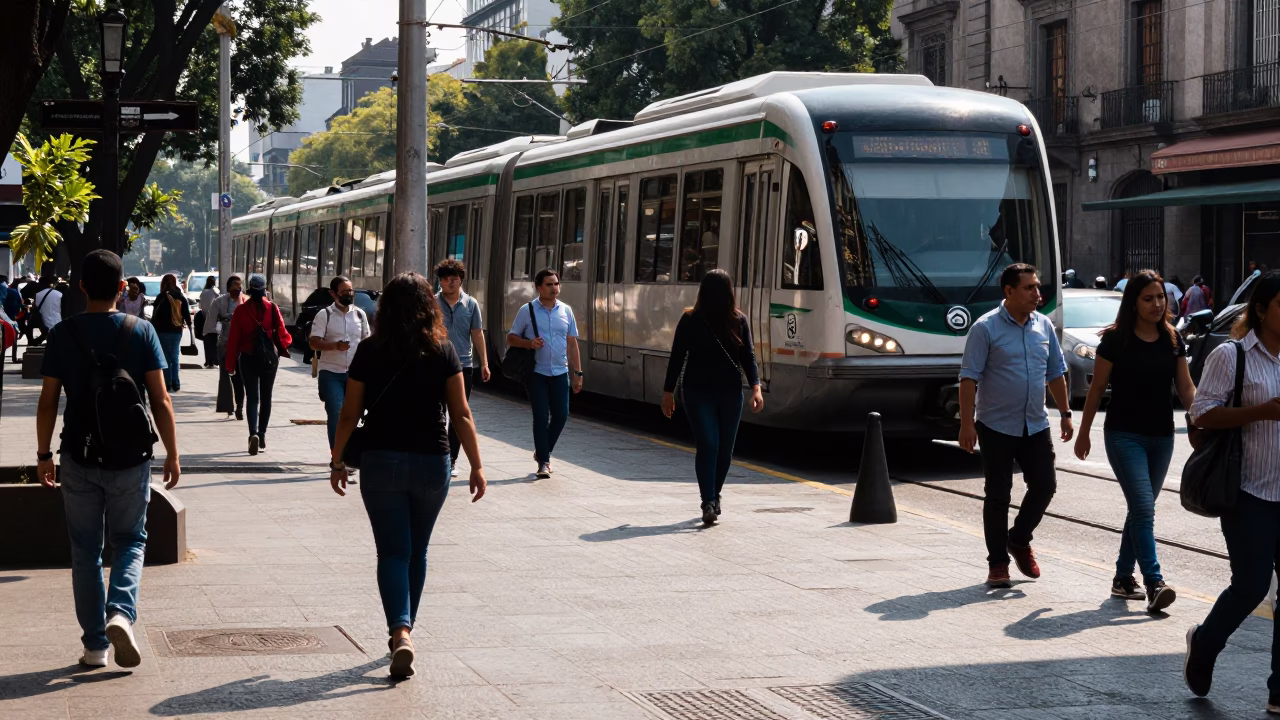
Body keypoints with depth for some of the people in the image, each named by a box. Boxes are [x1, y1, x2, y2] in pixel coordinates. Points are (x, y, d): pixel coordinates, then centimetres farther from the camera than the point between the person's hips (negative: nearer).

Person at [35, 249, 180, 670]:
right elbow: (161, 402, -6)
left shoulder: (63, 335, -3)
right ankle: (121, 612, -11)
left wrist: (43, 454, 10)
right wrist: (172, 454, 3)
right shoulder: (141, 333, -5)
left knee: (85, 550, 11)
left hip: (79, 459, 1)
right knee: (130, 540, 14)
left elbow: (48, 402, -1)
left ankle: (95, 645, 13)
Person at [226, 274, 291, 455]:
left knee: (252, 398, 0)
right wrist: (287, 341, 19)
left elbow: (233, 338, -5)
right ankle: (262, 434, 20)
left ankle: (254, 433, -21)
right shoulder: (272, 308, -6)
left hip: (248, 357, -1)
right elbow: (281, 333, -5)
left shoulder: (241, 310, -6)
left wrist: (230, 364, 0)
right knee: (266, 397, 15)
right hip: (269, 357, 1)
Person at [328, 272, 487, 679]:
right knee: (417, 550, 18)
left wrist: (337, 462, 10)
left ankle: (401, 632, -19)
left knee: (392, 551, 1)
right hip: (432, 463, 1)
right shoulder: (443, 352, -3)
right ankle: (404, 630, 29)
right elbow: (461, 415, -5)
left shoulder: (369, 352, -3)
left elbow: (349, 415, -1)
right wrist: (476, 465, 1)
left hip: (381, 462, -1)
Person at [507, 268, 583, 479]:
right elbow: (511, 338, 2)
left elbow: (572, 344, 11)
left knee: (561, 416, 3)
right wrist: (529, 343, -17)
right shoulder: (527, 310, -2)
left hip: (560, 373, 3)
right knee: (541, 417, -5)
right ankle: (543, 461, 3)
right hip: (536, 373, -3)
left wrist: (577, 373, 8)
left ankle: (542, 452, 25)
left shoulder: (566, 311, 8)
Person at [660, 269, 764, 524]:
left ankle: (712, 497, 22)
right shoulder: (691, 321, -4)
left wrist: (755, 387, -10)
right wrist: (668, 392, -2)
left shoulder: (738, 321, 2)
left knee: (724, 448, 6)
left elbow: (748, 356, 2)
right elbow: (677, 357, -1)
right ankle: (709, 502, -14)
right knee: (708, 444, -13)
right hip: (698, 393, -3)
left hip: (730, 393, 3)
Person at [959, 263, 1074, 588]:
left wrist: (1065, 413, 13)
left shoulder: (1044, 326, 7)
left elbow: (1056, 373, 16)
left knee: (1044, 485, 2)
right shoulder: (987, 328, -10)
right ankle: (998, 562, 11)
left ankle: (1019, 541, 26)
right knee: (998, 496, 1)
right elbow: (969, 378, -12)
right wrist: (967, 423, -17)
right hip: (997, 427, -5)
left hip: (1036, 426, 5)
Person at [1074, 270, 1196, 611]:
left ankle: (1123, 578, 23)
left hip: (1162, 438, 5)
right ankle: (1154, 584, -20)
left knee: (1141, 509, 12)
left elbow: (1186, 387, 6)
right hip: (1124, 435, -5)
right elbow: (1097, 388, -1)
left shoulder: (1172, 339, 5)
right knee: (1144, 509, -15)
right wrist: (1083, 432, 3)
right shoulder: (1115, 340, -8)